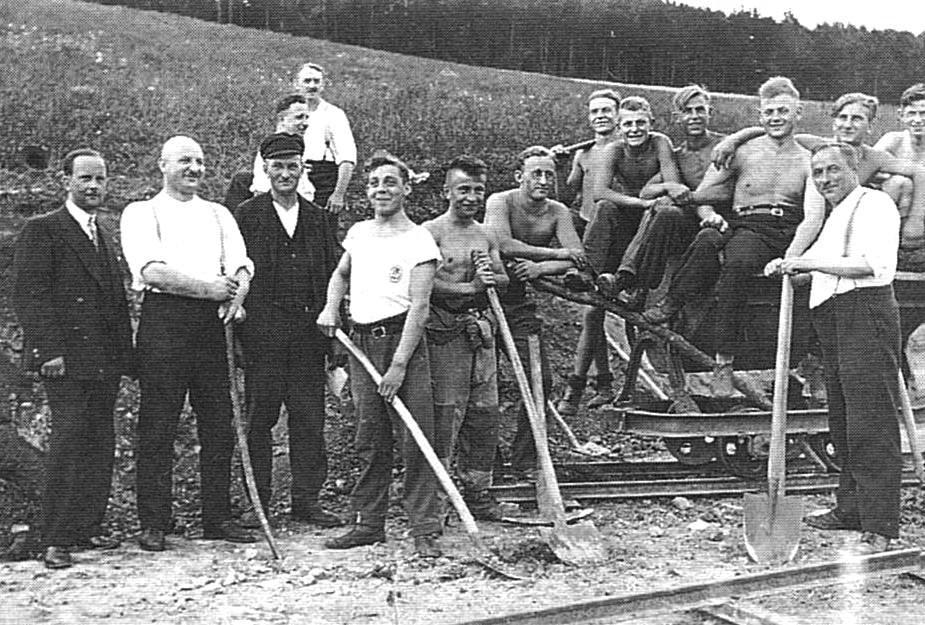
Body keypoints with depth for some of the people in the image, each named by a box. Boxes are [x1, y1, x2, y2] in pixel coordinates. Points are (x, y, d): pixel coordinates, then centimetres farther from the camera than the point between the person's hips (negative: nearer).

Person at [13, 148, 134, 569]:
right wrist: (49, 351, -17)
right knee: (68, 443, -8)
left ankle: (88, 528, 16)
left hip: (105, 361, 7)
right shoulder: (41, 231, -2)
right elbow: (27, 295, -10)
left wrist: (125, 353, 13)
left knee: (101, 446, 7)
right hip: (66, 359, -7)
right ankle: (57, 541, -1)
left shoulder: (103, 238, 21)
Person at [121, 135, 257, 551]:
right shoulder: (141, 213, 6)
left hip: (211, 322, 4)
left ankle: (218, 518, 14)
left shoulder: (219, 214, 20)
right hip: (163, 319, -4)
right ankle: (153, 524, 6)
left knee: (219, 424, 4)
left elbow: (241, 267, 8)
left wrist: (236, 293, -14)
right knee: (157, 427, -3)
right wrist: (207, 287, -16)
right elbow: (151, 270, -9)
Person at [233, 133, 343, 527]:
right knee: (259, 419, 3)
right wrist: (237, 321, -8)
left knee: (309, 419, 6)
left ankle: (306, 499, 15)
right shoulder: (246, 216, 3)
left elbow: (334, 276, 14)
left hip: (309, 336, 3)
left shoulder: (319, 219, 14)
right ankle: (257, 500, 13)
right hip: (261, 336, -3)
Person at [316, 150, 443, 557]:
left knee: (416, 440, -6)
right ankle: (367, 523, 19)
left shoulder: (418, 240, -6)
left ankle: (425, 530, 0)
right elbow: (340, 274, 32)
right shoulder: (358, 233, 14)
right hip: (360, 341, 6)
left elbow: (419, 306, -12)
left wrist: (399, 364, -18)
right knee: (369, 440, 10)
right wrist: (331, 307, 12)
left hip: (401, 340, -5)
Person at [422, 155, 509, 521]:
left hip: (480, 329, 7)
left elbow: (504, 280, 19)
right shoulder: (431, 232, -6)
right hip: (444, 332, -7)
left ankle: (477, 491, 20)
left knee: (485, 413, 8)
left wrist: (489, 276, -4)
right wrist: (470, 287, -18)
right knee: (445, 414, -6)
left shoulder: (486, 236, 16)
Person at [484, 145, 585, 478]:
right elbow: (503, 244, -30)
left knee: (540, 381, -1)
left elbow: (578, 259, -11)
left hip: (520, 302, 4)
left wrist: (541, 267, -29)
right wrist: (558, 254, -23)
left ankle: (524, 459, 14)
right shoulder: (500, 202, -12)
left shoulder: (557, 212, 0)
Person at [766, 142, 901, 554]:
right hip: (833, 322, 9)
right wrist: (790, 267, 11)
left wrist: (810, 261, -15)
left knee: (871, 423, -9)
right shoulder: (832, 215, 25)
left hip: (866, 312, -9)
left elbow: (873, 263, -17)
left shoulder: (874, 203, -3)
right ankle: (850, 509, 21)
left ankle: (880, 527, -6)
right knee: (842, 423, 12)